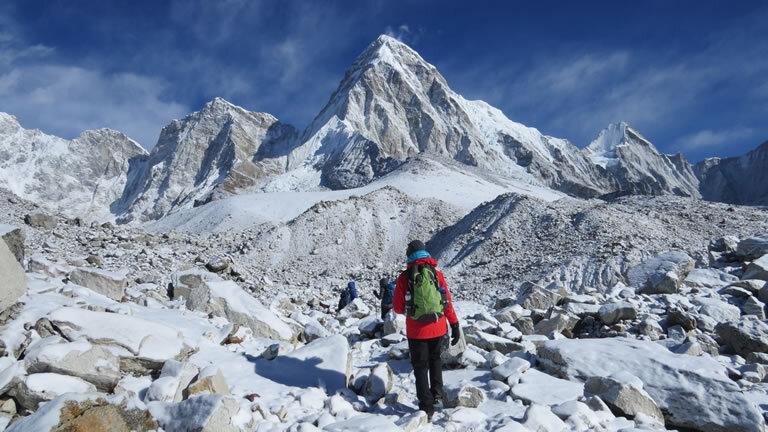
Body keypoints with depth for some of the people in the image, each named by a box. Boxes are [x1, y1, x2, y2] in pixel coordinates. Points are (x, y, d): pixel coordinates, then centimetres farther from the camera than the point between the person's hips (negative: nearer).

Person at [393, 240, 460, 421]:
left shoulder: (404, 277, -9)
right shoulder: (436, 274, -3)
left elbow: (398, 308, -4)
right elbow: (448, 302, -3)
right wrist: (454, 324, 3)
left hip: (416, 331, -2)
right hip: (437, 328, 2)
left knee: (420, 367, 9)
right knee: (435, 359, 27)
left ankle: (427, 408, 9)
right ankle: (437, 394, 24)